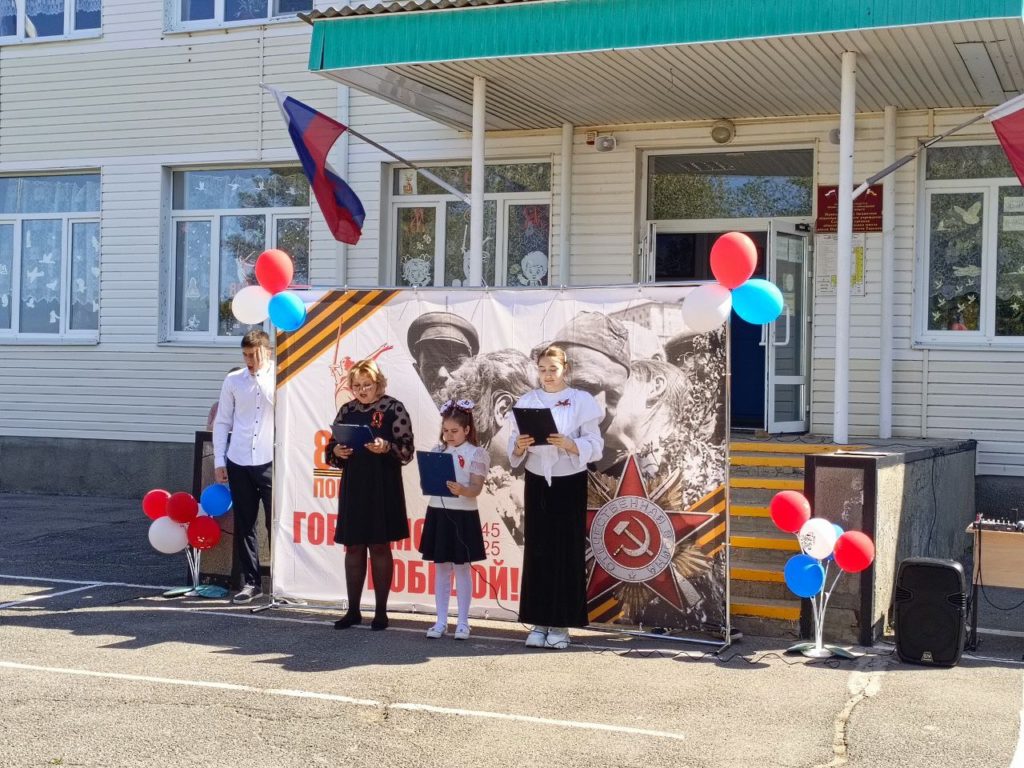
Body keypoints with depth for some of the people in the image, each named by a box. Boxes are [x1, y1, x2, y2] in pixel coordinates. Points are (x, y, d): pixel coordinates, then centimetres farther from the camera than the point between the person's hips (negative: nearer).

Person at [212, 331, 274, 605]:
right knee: (244, 525, 7)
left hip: (271, 462, -3)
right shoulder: (233, 380, 6)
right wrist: (219, 461, 5)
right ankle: (251, 581, 16)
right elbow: (222, 423, 10)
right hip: (239, 462, 3)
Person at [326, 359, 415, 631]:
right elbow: (331, 448, 15)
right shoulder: (347, 410, 11)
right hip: (352, 486, 4)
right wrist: (336, 452, -7)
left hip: (382, 487, -4)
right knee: (353, 547, 7)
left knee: (380, 547, 2)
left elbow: (407, 450, -7)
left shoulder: (393, 408, -3)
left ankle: (381, 611, 10)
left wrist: (386, 448, -25)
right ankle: (353, 610, 16)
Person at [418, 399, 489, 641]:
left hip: (462, 515, -4)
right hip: (438, 512, 5)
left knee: (462, 568, 3)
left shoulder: (476, 453, -6)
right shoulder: (437, 451, 9)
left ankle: (463, 622, 12)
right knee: (441, 568, 9)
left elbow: (477, 488, -13)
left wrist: (462, 490, -32)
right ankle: (441, 621, 16)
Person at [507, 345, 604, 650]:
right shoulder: (527, 400, 5)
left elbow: (595, 445, -8)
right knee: (537, 550, 3)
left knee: (567, 551, 0)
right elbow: (514, 446, 3)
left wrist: (570, 445, -25)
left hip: (570, 482, -2)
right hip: (537, 482, 3)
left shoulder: (582, 400, -4)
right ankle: (539, 623, 11)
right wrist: (519, 446, -19)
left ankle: (560, 624, 8)